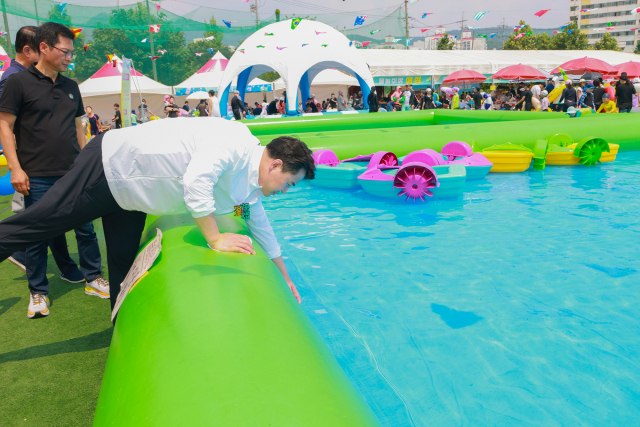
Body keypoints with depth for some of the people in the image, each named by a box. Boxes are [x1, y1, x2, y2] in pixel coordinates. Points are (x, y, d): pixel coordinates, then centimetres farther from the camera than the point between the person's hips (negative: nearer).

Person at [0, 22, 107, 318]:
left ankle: (93, 278, 21)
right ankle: (38, 292, 17)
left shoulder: (71, 87, 12)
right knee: (38, 234, 3)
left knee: (85, 227, 7)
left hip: (74, 174, 4)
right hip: (37, 177, -4)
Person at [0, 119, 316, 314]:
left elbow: (262, 231, 15)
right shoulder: (235, 141, -28)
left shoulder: (251, 192, 2)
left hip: (129, 191, 9)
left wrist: (284, 279, 23)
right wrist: (215, 238, -30)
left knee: (124, 263, 16)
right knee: (36, 224, -1)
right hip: (110, 165, -9)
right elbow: (195, 182, -40)